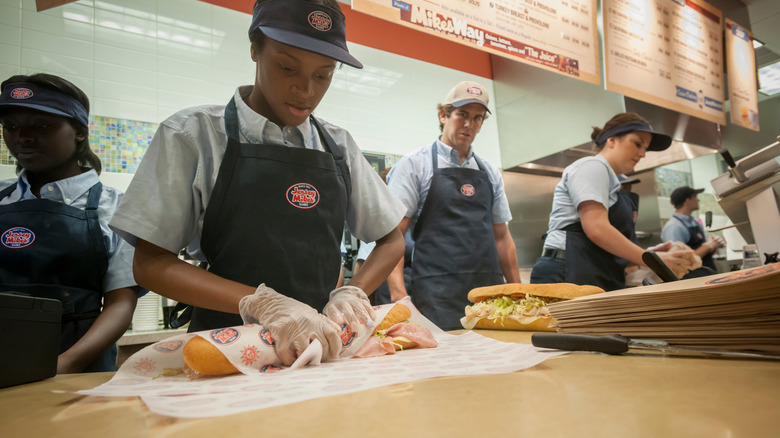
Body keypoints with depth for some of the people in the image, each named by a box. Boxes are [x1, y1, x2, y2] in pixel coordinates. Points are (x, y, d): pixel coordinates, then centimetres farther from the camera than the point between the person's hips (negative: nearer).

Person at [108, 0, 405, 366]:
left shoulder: (339, 147, 10)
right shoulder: (194, 134, 0)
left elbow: (391, 241, 14)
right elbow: (150, 264, -4)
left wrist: (351, 292, -7)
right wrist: (261, 302, -19)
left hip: (322, 346, 4)